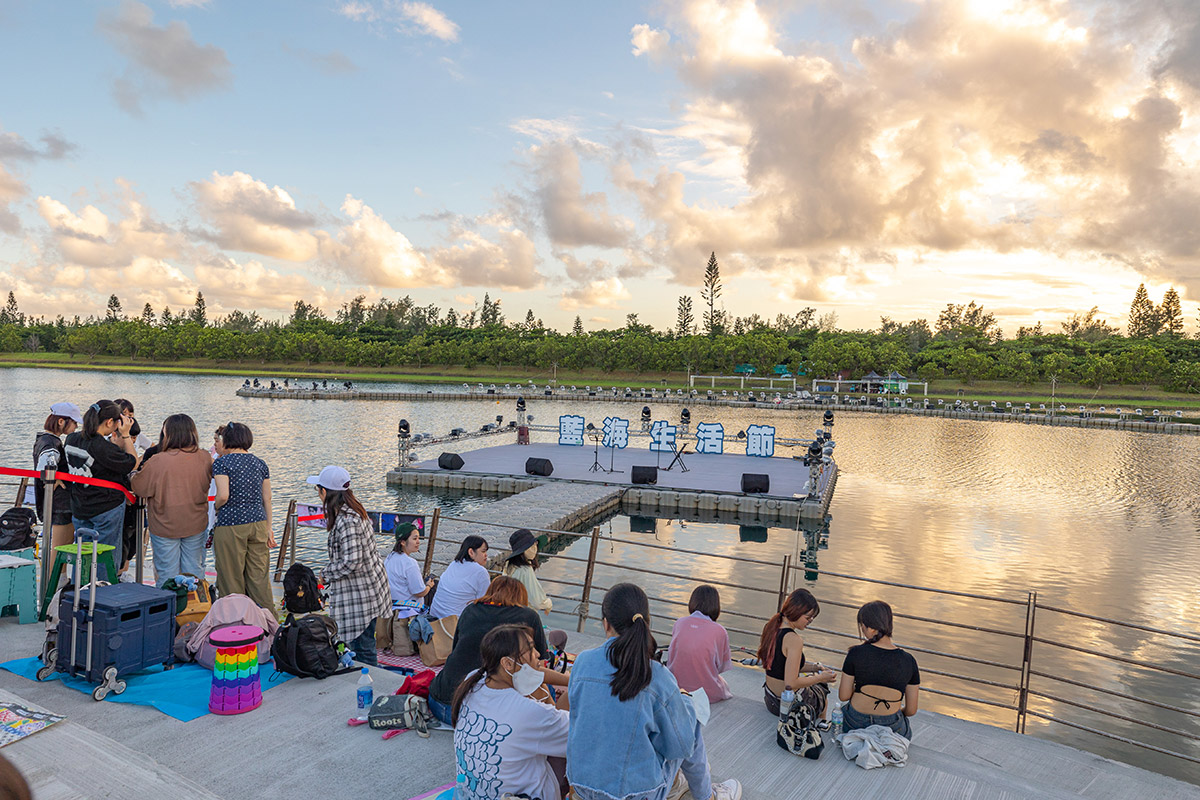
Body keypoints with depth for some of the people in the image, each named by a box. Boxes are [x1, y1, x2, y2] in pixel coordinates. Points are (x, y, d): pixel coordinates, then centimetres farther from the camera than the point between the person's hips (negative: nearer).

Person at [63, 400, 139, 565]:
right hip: (107, 508, -7)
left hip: (79, 509, 8)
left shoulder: (71, 439, 1)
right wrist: (125, 435, -10)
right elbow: (133, 464, -13)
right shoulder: (102, 447, -24)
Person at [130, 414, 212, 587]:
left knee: (167, 573, 11)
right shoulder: (204, 458, -9)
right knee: (194, 569, 15)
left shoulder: (157, 462, -21)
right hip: (196, 525, 3)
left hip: (165, 526, -3)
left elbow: (138, 487, -6)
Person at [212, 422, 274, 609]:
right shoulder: (260, 463, 9)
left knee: (232, 581, 6)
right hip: (258, 522, 5)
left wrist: (215, 506, 4)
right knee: (259, 578, 11)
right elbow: (267, 499, 10)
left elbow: (223, 496, -18)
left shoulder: (221, 463, -6)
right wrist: (269, 529, 16)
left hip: (230, 525, -5)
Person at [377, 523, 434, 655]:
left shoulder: (389, 558, 9)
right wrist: (429, 585, 8)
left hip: (389, 608, 9)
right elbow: (420, 592, -14)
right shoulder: (410, 563, -18)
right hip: (406, 612, -9)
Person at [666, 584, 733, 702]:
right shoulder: (720, 631, -12)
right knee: (724, 685, 27)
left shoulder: (679, 623, -3)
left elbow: (670, 659, 6)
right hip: (708, 694, -3)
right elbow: (721, 667, 0)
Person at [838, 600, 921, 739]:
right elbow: (911, 710, -2)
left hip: (854, 725, 0)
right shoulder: (909, 661, -11)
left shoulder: (856, 653, -17)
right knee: (907, 732, 36)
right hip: (891, 727, 0)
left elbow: (843, 696, -9)